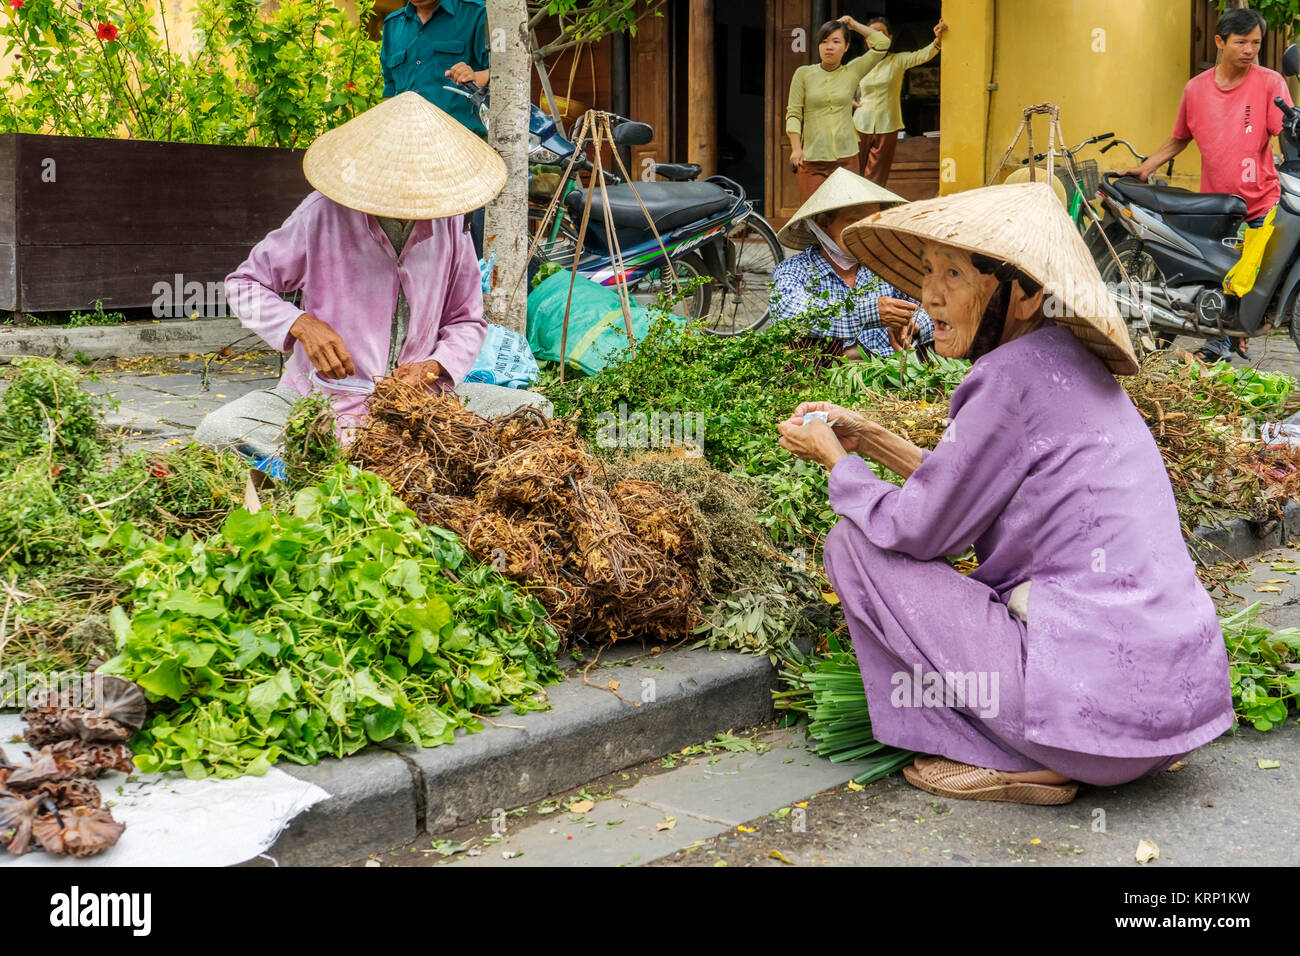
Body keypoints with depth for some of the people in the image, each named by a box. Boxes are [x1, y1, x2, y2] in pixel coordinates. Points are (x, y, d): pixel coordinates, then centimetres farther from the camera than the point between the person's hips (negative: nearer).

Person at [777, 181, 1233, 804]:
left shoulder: (1013, 375, -15)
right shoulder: (1071, 361, 11)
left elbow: (917, 529, -9)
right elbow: (961, 492, 21)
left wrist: (833, 458, 7)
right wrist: (869, 438, 20)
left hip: (1100, 707, -9)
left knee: (854, 544, -1)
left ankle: (998, 760, 0)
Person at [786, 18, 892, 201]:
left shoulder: (852, 71, 8)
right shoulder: (804, 73, 6)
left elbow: (882, 43, 5)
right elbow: (793, 114, 3)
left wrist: (852, 23, 10)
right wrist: (796, 148, -10)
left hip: (846, 157, 1)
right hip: (812, 159, -1)